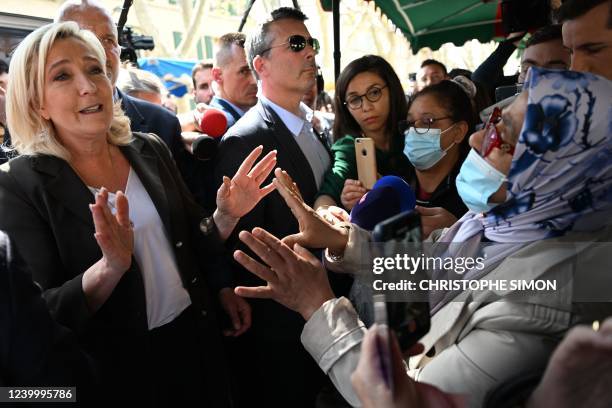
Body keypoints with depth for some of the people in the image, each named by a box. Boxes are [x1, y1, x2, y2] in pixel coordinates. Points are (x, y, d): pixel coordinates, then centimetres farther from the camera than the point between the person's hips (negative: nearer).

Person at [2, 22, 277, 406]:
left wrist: (226, 215, -11)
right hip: (120, 368, -3)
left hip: (195, 336, 4)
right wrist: (111, 266, -33)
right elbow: (40, 319, -17)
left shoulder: (150, 150, -3)